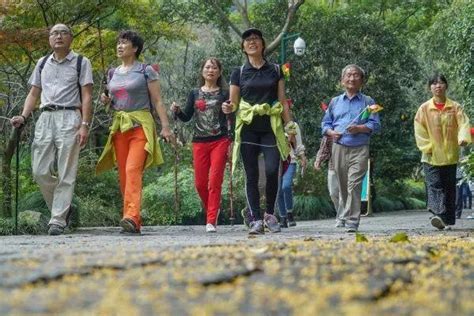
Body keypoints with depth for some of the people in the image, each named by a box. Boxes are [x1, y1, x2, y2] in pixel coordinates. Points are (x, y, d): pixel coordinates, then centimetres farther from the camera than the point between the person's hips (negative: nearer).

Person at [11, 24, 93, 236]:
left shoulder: (81, 63, 6)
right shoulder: (42, 63, 19)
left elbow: (86, 96, 0)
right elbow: (33, 94, 20)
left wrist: (84, 125, -11)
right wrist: (23, 117, 4)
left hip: (69, 118, -4)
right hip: (45, 117, 4)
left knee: (65, 174, -7)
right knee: (40, 172, -2)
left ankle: (58, 220, -6)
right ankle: (63, 207, 18)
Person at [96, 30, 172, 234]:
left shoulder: (146, 71, 0)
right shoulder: (113, 74, 16)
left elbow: (157, 101, -1)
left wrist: (165, 126, -9)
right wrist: (106, 100, 4)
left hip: (140, 125, -6)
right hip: (119, 126, 6)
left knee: (133, 169, -21)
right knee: (123, 174, 2)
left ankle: (132, 217, -31)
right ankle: (134, 223, 6)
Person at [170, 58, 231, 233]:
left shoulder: (224, 94, 4)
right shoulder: (194, 94, 11)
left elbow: (233, 119, 3)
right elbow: (186, 117, 11)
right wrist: (177, 111, -9)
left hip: (220, 141, -3)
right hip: (199, 142, 3)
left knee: (215, 182, -9)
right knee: (200, 183, 2)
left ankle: (211, 221, -9)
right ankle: (212, 212, 24)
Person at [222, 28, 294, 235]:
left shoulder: (275, 71, 10)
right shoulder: (239, 73, 9)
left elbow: (283, 101, 10)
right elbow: (234, 102, 9)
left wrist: (290, 126, 2)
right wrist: (228, 108, -14)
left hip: (271, 128, 0)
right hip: (248, 128, 0)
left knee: (272, 171, -13)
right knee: (251, 175, -3)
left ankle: (269, 214, 6)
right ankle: (255, 220, -1)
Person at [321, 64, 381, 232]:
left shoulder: (368, 102, 8)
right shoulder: (335, 102, 16)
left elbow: (375, 124, 2)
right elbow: (325, 123, 18)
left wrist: (360, 128, -14)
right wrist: (331, 132, -3)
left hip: (359, 150, -3)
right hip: (339, 148, 3)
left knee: (354, 185, -14)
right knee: (342, 186, 8)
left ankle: (351, 222, -17)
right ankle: (346, 215, 23)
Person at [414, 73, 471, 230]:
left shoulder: (455, 107, 5)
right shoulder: (424, 109, 5)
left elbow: (463, 123, -7)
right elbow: (419, 130, 1)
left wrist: (463, 138, -26)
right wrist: (427, 146, -10)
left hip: (450, 156, 1)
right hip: (431, 157, -1)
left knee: (449, 187, 7)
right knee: (434, 186, -14)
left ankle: (448, 219, 14)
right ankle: (438, 215, -27)